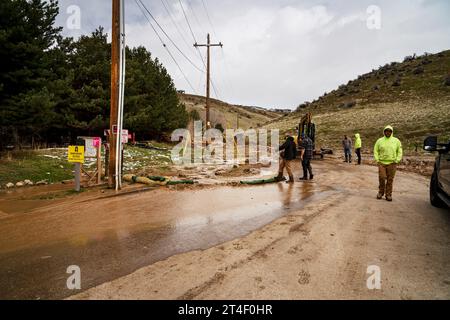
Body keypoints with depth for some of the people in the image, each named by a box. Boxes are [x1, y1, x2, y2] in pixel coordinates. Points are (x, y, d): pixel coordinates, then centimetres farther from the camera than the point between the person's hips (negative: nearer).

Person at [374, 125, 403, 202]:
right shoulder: (379, 140, 6)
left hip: (392, 163, 0)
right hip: (382, 163, 0)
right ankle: (381, 192, 15)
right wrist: (377, 160, -1)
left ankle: (388, 195, 11)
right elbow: (375, 151, 9)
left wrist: (397, 160, -2)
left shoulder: (396, 141, 5)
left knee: (390, 180, 2)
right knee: (382, 178, -4)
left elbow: (400, 151, 8)